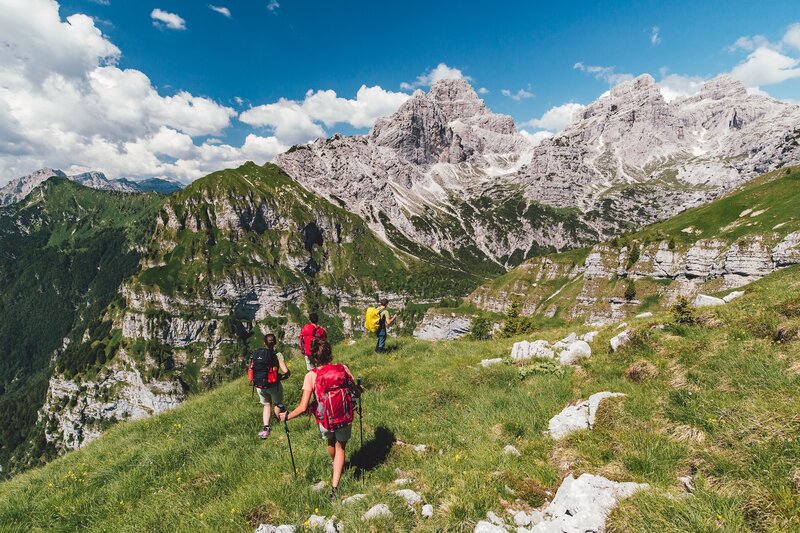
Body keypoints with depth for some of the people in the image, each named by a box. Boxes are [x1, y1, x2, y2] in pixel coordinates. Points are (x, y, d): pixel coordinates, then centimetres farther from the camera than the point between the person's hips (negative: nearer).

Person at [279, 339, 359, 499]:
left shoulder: (311, 376, -15)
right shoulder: (342, 368, -11)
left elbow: (303, 407, -17)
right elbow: (356, 390, 0)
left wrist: (287, 416, 0)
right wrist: (359, 388, 24)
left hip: (325, 420, 1)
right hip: (345, 418, 0)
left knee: (331, 443, 32)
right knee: (340, 448, 23)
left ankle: (336, 468, 60)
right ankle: (334, 486, 15)